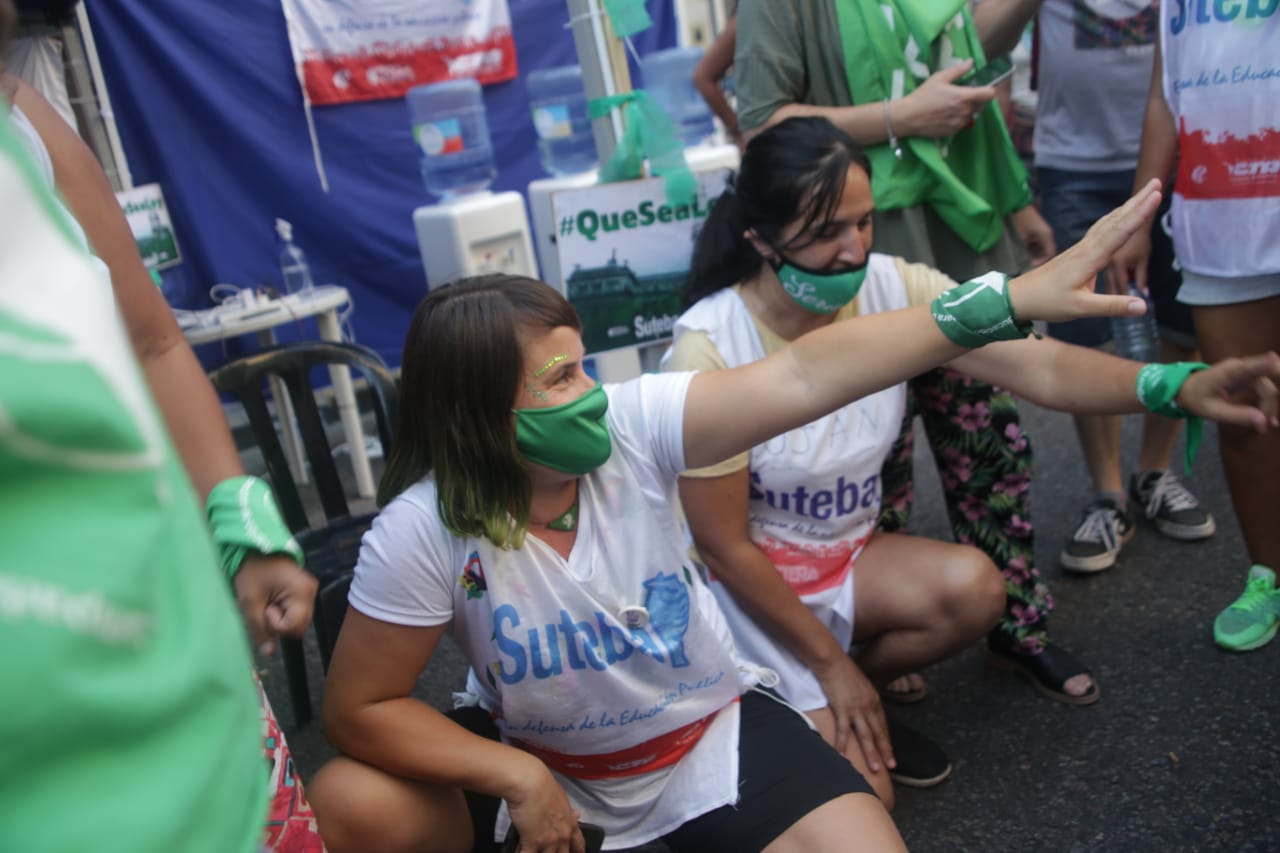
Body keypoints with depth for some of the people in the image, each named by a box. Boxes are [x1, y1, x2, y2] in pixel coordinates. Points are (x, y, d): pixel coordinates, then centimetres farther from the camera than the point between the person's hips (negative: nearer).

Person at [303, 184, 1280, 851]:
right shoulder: (424, 534, -23)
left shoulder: (633, 426, -22)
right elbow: (361, 707, -15)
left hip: (707, 730, 0)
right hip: (538, 764, 1)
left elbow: (804, 376, -31)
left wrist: (1009, 298, -37)